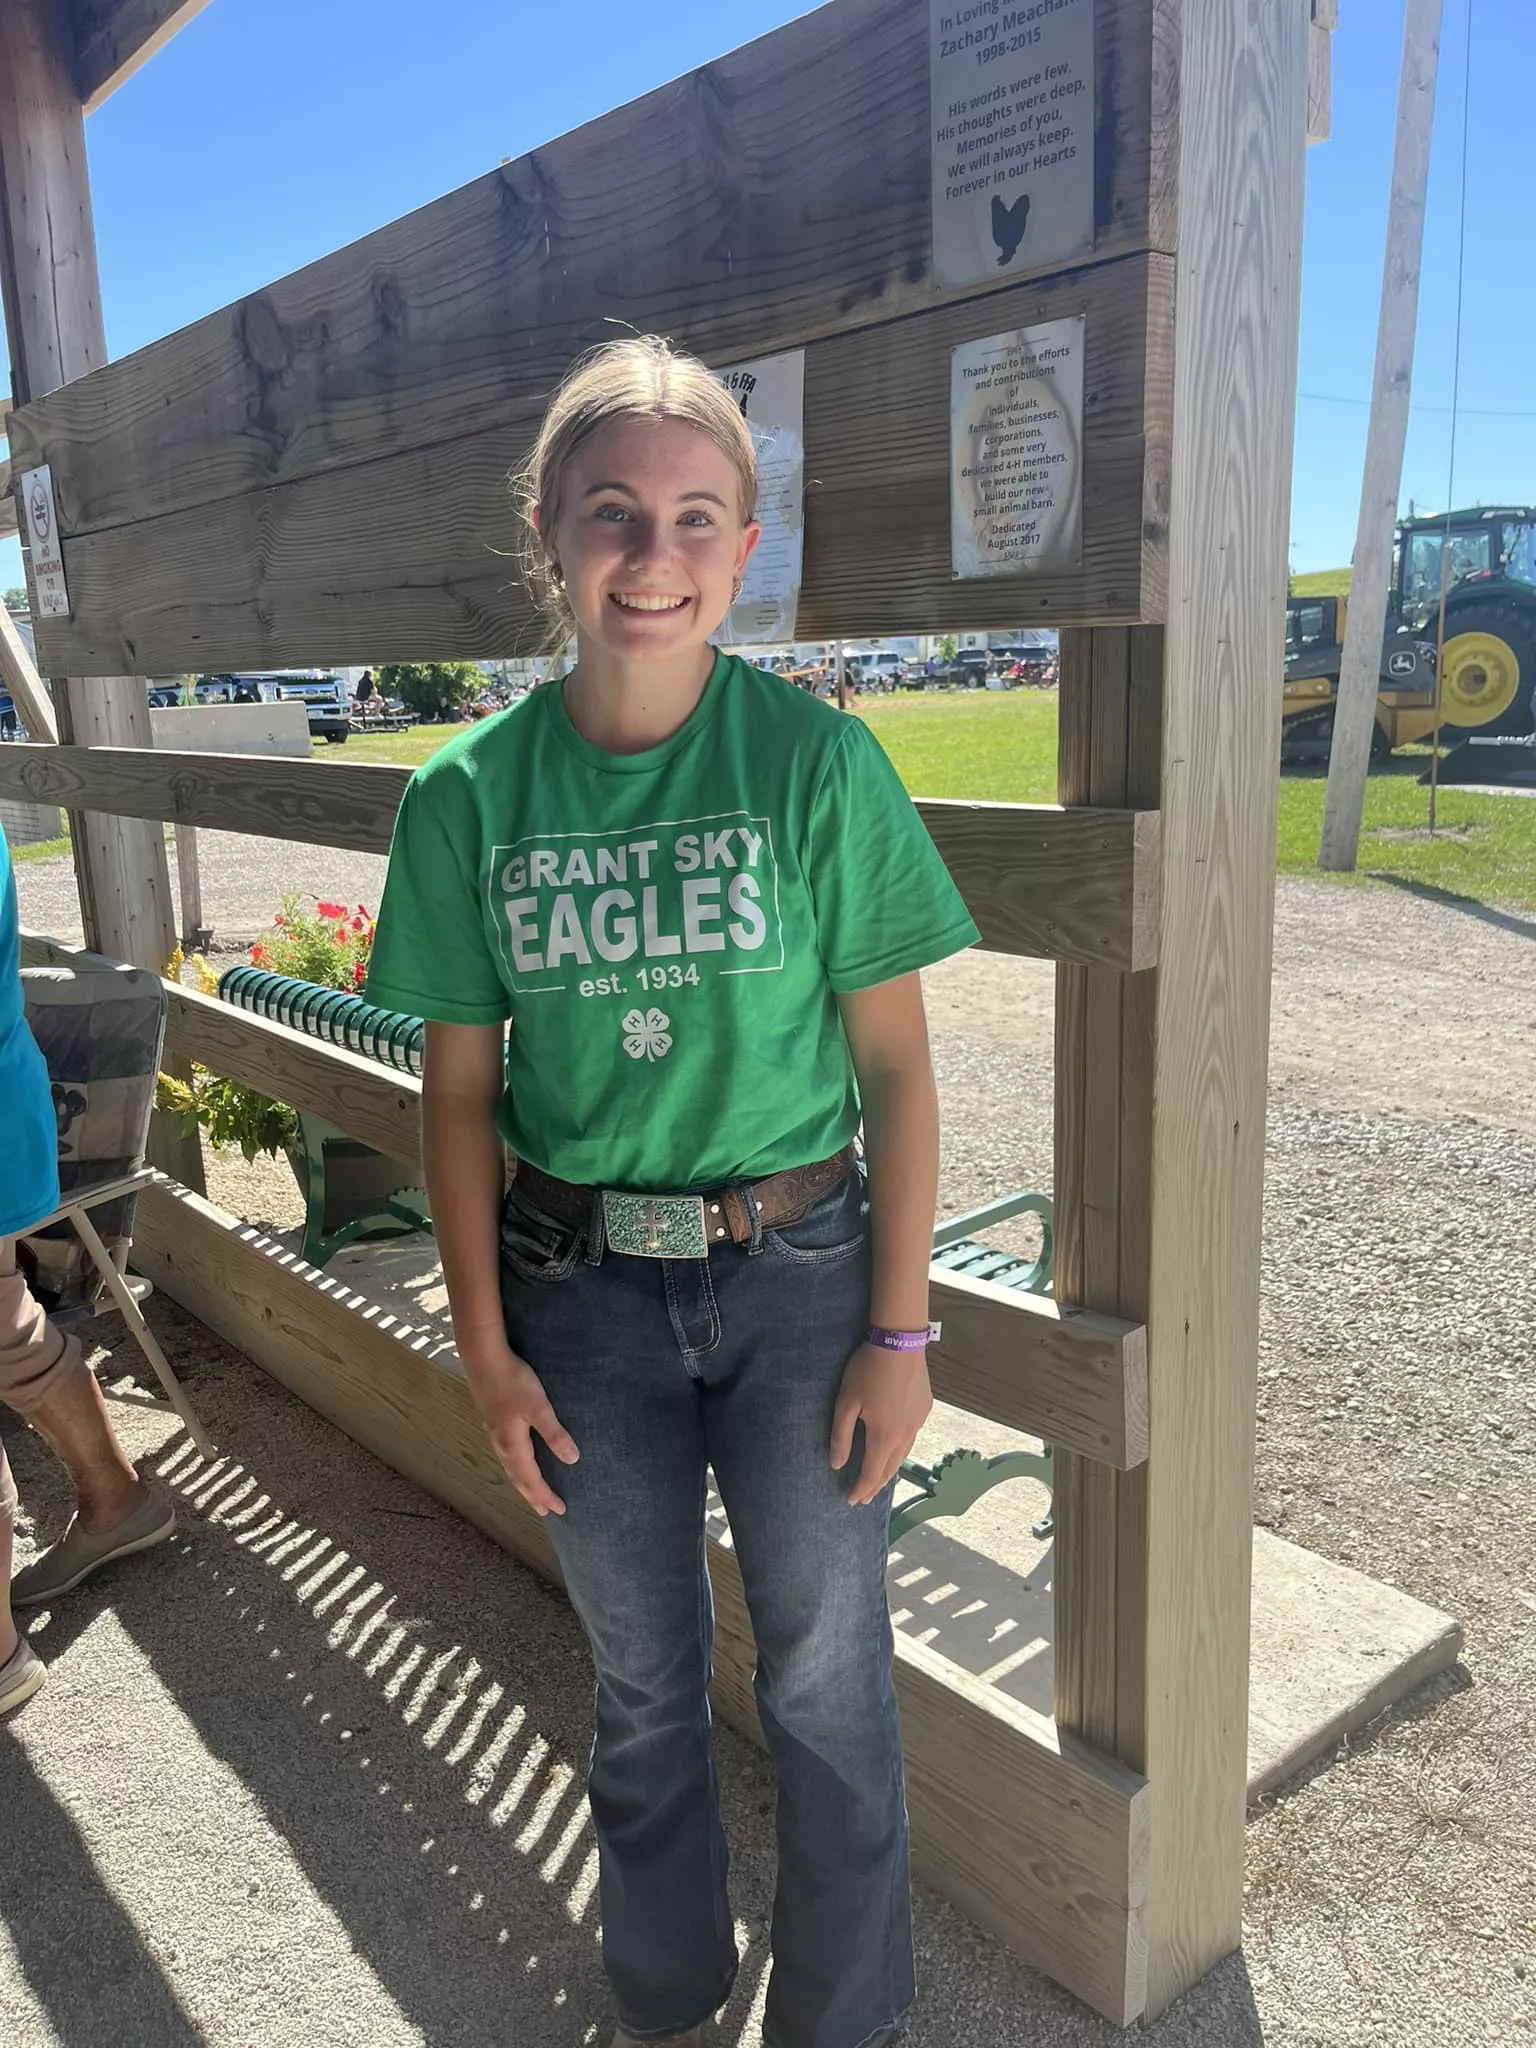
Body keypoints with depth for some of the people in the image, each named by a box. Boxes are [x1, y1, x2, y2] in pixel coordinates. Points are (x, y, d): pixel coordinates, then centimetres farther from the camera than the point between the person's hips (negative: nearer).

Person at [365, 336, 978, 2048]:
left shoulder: (819, 761, -11)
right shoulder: (470, 792, -6)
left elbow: (894, 1064, -7)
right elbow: (458, 1088, 0)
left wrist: (897, 1334, -7)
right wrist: (486, 1348, 1)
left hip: (797, 1274, -1)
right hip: (581, 1290, 2)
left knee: (826, 1682, 14)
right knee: (642, 1683, 20)